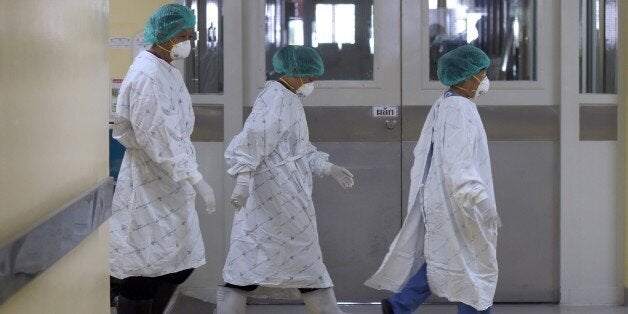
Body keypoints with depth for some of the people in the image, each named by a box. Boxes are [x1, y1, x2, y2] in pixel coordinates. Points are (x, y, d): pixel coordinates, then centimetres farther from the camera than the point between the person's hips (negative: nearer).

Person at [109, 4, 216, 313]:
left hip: (170, 183, 9)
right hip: (150, 185, -9)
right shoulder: (147, 75, -18)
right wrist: (197, 180, -23)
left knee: (181, 263, 12)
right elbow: (157, 138, -23)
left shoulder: (168, 71, 11)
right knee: (143, 270, -2)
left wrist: (191, 178, 16)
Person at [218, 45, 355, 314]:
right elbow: (251, 140, -24)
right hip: (281, 196, -9)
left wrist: (329, 168, 21)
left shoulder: (288, 99, 16)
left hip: (263, 196, 9)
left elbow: (299, 149, 24)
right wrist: (243, 181, -29)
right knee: (305, 260, 6)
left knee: (245, 262, 4)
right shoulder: (276, 98, -15)